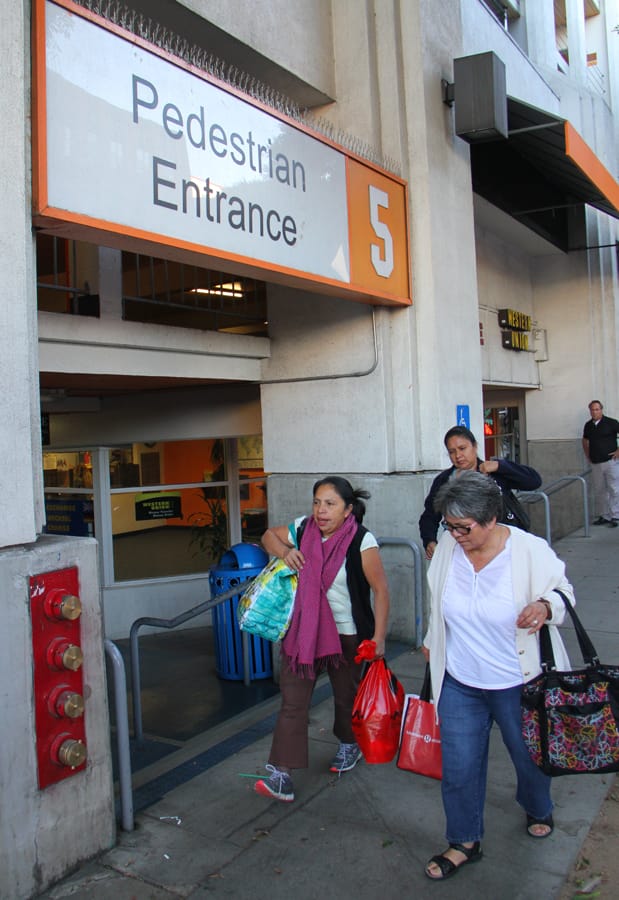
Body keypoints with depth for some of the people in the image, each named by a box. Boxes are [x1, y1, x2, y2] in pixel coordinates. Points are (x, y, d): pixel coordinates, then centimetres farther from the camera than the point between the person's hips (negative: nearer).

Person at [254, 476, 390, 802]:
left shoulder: (361, 542, -18)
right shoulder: (303, 529, -5)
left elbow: (381, 590, -13)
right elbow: (268, 536, 13)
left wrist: (379, 637, -14)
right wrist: (284, 551, -9)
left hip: (346, 633, -2)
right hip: (302, 629, 3)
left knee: (346, 695, 19)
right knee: (293, 700, -1)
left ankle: (349, 744, 47)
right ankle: (281, 774, 5)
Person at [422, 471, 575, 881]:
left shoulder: (531, 551, -21)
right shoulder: (448, 547, -11)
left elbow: (562, 590, -5)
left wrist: (545, 606, -28)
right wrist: (432, 641, 20)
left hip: (519, 683, -2)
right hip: (459, 683, 2)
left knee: (530, 756, 22)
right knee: (458, 767, 9)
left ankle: (539, 810, 55)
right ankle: (465, 842, 33)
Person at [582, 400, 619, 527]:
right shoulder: (588, 425, 9)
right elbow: (585, 440, 25)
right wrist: (588, 456, 17)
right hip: (595, 463, 5)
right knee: (599, 491, 9)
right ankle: (604, 516, 18)